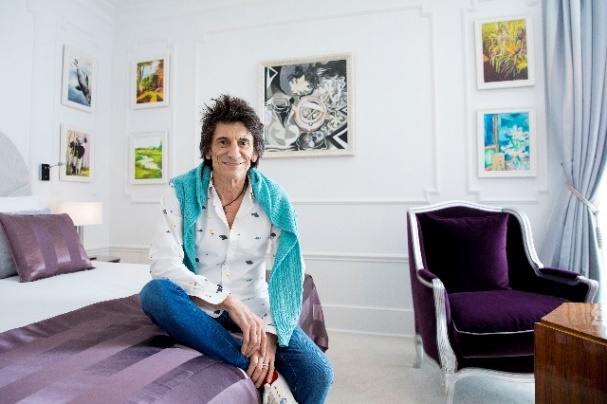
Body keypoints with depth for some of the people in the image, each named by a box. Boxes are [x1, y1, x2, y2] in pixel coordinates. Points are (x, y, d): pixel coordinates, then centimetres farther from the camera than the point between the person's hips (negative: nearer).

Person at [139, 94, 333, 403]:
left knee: (318, 374, -18)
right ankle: (253, 368, -22)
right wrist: (228, 300, -26)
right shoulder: (181, 191, -11)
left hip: (253, 306, 0)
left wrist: (270, 332, -22)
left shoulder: (274, 199, -10)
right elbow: (163, 263, -19)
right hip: (198, 307, 1)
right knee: (155, 292, -33)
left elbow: (287, 274, -10)